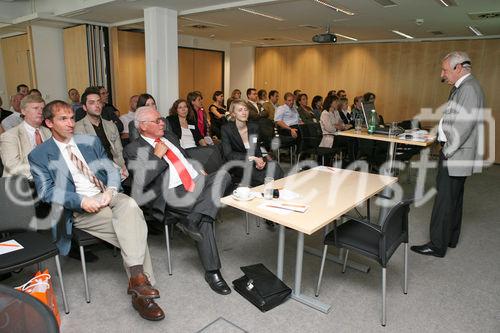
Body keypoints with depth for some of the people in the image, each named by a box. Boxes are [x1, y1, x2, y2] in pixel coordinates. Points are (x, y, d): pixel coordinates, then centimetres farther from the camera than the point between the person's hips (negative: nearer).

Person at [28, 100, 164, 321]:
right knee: (133, 229, -25)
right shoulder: (40, 155, 6)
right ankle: (141, 288, -15)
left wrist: (110, 190, -11)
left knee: (130, 205, -33)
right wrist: (81, 201, -19)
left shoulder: (90, 141, 17)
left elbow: (111, 170, 12)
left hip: (107, 196, 3)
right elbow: (45, 191, -5)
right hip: (79, 209, -3)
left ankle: (137, 277, -32)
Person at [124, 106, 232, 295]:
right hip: (173, 193, -7)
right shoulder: (134, 149, 2)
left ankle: (192, 221, -30)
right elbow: (139, 181, -11)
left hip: (198, 182, 7)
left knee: (222, 175, -25)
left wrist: (199, 171, 14)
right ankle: (212, 272, -16)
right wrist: (157, 156, -10)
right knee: (204, 218, -31)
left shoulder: (169, 137, 24)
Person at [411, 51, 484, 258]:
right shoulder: (461, 87, 15)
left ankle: (437, 246, 4)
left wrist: (447, 151, -17)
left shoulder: (469, 88, -17)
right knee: (453, 199, 18)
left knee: (445, 200, -5)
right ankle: (450, 238, 32)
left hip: (455, 155, -10)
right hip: (454, 154, 10)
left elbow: (464, 125, -23)